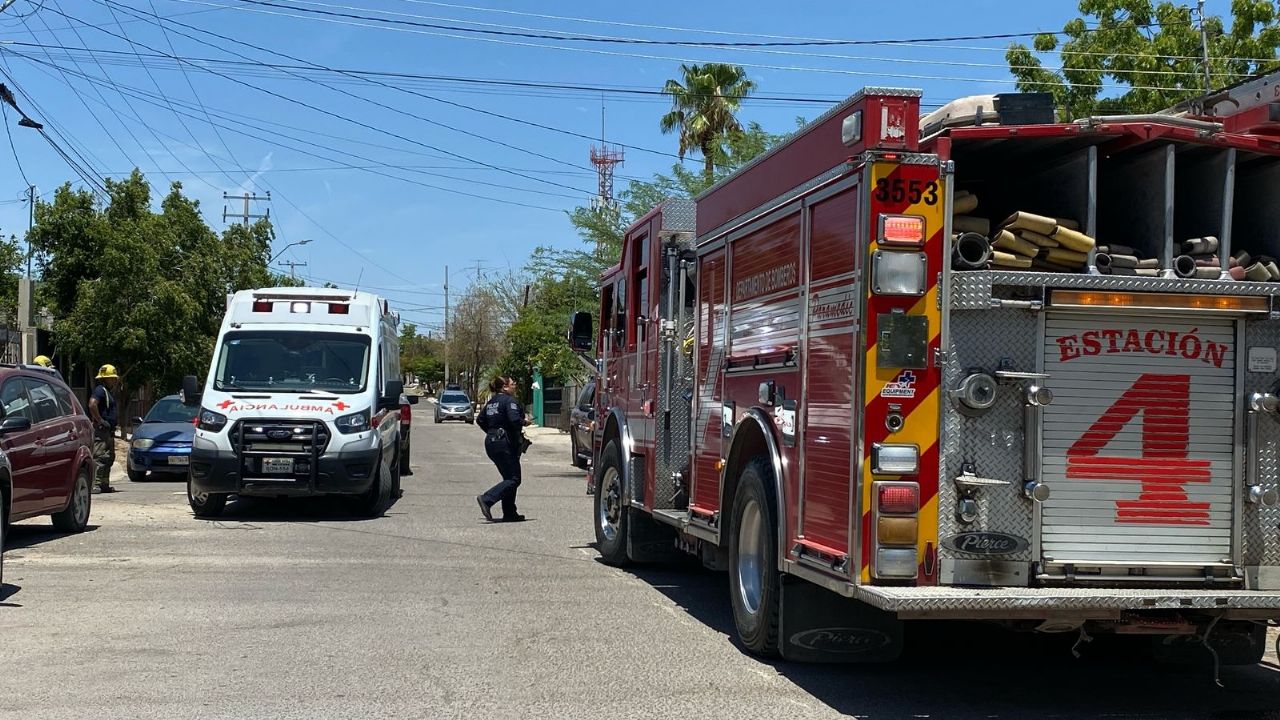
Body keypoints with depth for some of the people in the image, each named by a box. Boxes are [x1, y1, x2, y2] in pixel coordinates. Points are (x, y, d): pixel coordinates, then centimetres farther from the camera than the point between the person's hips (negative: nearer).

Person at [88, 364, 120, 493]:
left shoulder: (107, 391, 19)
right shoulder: (100, 390, -12)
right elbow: (92, 405, -27)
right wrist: (100, 421, -23)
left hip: (109, 430, 11)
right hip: (101, 429, -11)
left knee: (109, 457, 14)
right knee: (100, 457, -14)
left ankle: (105, 484, 20)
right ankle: (95, 484, -17)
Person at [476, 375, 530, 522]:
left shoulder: (491, 402, 15)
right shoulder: (509, 400, -12)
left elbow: (480, 420, 17)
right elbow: (515, 419, -25)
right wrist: (524, 423, -6)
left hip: (490, 442, 9)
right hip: (505, 443, -9)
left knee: (509, 477, 15)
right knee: (513, 479, -6)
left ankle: (510, 513, 13)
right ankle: (487, 499, -21)